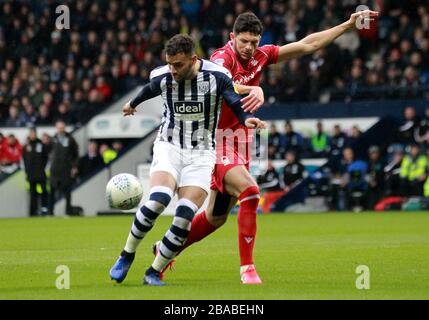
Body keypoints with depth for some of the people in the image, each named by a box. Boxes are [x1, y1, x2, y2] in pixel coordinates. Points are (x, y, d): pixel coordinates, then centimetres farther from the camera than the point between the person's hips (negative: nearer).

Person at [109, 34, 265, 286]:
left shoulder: (217, 76, -12)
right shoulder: (161, 77, -5)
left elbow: (237, 105, -4)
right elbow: (149, 90, 18)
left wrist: (247, 119, -28)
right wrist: (133, 104, 40)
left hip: (201, 153, 0)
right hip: (169, 146, 0)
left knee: (185, 219, -15)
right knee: (158, 200, -27)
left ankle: (154, 272, 1)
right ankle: (127, 255, -7)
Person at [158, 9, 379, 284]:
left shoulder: (260, 56, 3)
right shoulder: (223, 57, -17)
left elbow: (308, 45, 9)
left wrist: (349, 24, 7)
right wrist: (253, 89, -59)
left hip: (238, 143, 8)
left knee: (216, 218, 15)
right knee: (249, 191, -25)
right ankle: (247, 267, -18)